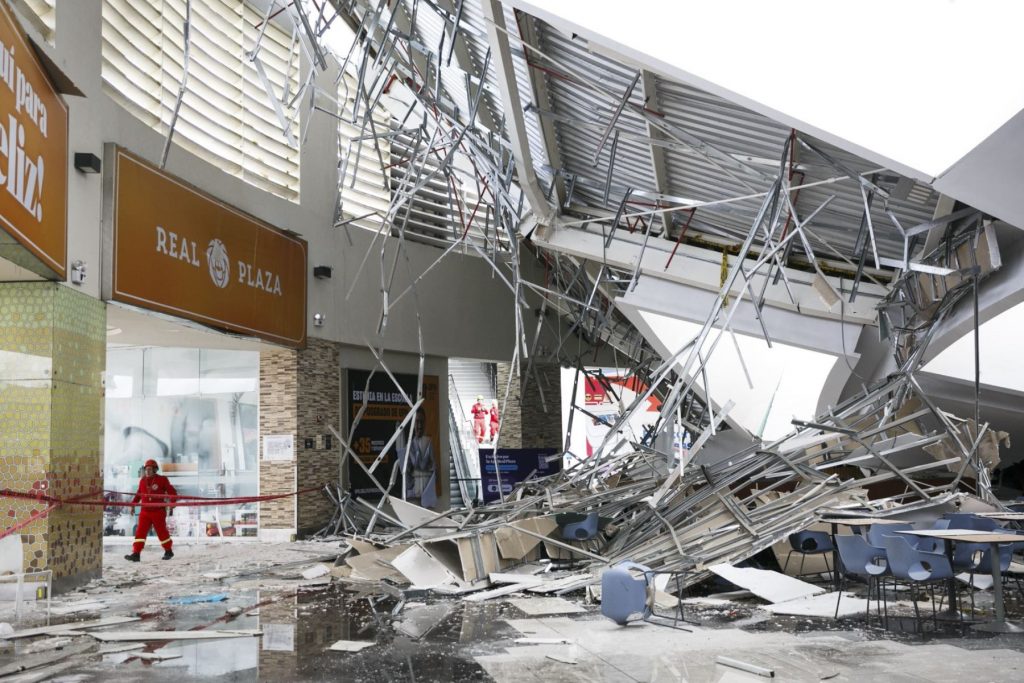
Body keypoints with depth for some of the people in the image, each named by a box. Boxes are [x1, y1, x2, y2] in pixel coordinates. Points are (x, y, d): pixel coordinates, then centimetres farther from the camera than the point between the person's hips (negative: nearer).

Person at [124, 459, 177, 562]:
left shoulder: (162, 480, -4)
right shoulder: (142, 481, 9)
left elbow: (172, 492, -4)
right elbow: (139, 494, 22)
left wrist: (172, 502, -18)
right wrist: (133, 504, 14)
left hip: (158, 511, -3)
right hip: (145, 511, 3)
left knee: (162, 532, 7)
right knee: (140, 532, -7)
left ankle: (168, 551, 25)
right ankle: (136, 554, -10)